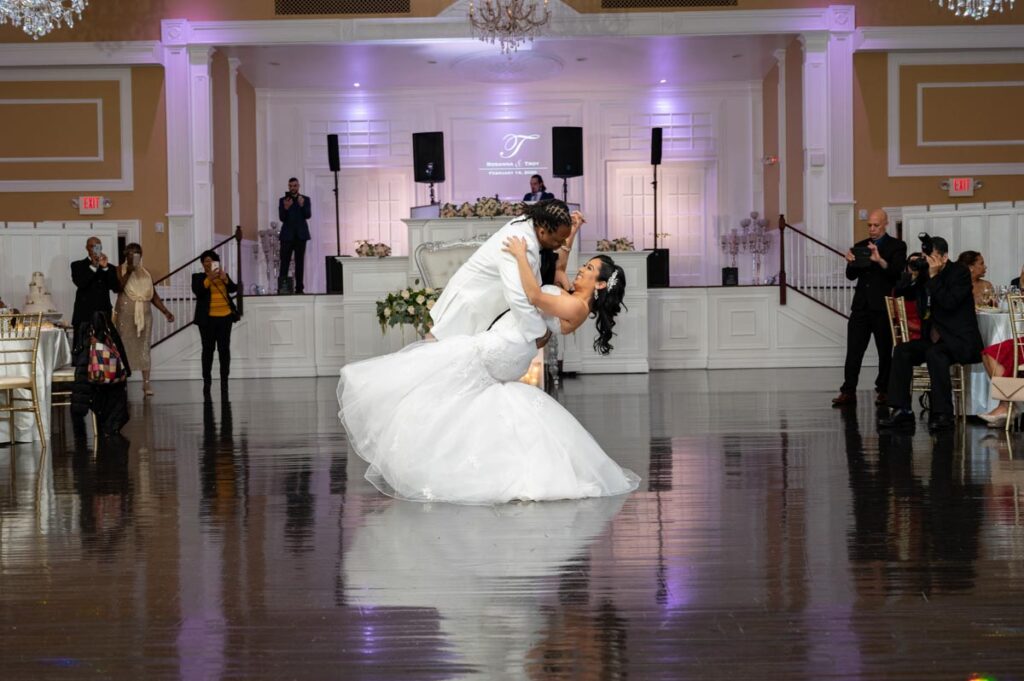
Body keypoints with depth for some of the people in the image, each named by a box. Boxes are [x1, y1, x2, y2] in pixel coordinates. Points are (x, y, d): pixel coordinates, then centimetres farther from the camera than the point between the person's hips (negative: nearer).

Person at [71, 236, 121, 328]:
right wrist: (93, 266, -13)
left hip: (104, 315, 2)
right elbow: (80, 283, -8)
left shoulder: (109, 267, 16)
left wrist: (105, 267, -7)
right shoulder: (77, 265, 10)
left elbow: (116, 289, 2)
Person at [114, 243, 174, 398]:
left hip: (144, 315, 3)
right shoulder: (120, 270, 2)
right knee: (125, 347, -4)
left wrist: (165, 311, 5)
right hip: (125, 315, -3)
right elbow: (118, 286, -16)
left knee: (144, 348, -1)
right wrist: (128, 272, -20)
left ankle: (146, 382, -2)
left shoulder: (146, 273, 12)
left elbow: (153, 296, 12)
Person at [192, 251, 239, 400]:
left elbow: (233, 289, 1)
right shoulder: (198, 277, 6)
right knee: (208, 349, 0)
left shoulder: (224, 275, 13)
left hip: (225, 317, 2)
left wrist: (226, 279, -17)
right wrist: (209, 279, -21)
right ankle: (207, 380, 4)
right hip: (208, 319, -2)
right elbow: (197, 291, -11)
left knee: (224, 349, 1)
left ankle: (224, 379, 4)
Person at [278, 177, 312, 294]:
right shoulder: (283, 200, 7)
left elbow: (308, 215, -4)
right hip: (287, 235, -1)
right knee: (284, 262, -8)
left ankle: (299, 288, 1)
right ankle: (281, 287, -12)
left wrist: (302, 205, -22)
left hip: (300, 235, 1)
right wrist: (286, 208, -22)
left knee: (300, 261, 1)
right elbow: (282, 218, -2)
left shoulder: (305, 199, 8)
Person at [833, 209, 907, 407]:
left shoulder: (897, 246, 2)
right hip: (861, 306, 3)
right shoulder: (860, 246, 14)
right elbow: (851, 276, 10)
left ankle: (883, 390, 13)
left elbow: (897, 272, -13)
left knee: (885, 351, 4)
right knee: (853, 351, -3)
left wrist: (880, 260, -29)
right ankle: (848, 391, -4)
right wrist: (850, 263, -12)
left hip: (883, 307, -3)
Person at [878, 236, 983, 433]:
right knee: (902, 350, -16)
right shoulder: (925, 273, 12)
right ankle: (902, 410, -18)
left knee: (935, 353, -36)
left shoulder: (960, 272, -6)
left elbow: (950, 303, -21)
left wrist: (933, 277, -18)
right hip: (935, 337, 7)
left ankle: (943, 414, -32)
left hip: (960, 339, -7)